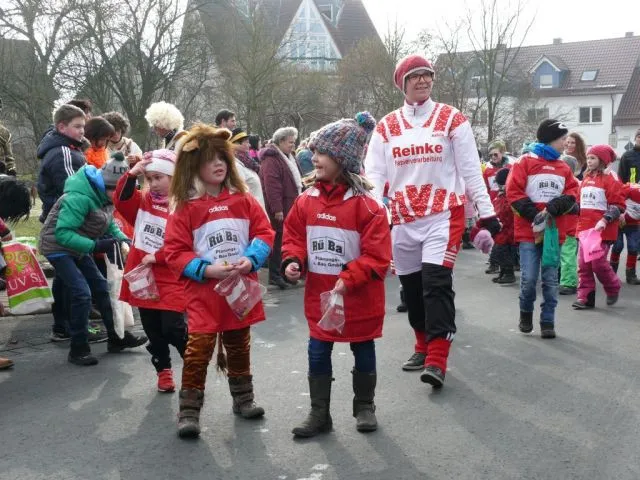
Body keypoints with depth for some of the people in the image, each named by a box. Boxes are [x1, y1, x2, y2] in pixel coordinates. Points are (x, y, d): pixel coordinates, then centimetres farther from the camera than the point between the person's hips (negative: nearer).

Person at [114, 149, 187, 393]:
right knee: (153, 331, 13)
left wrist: (157, 257, -15)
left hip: (172, 281, -6)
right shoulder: (143, 200, 9)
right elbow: (121, 200, -5)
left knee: (173, 328, -11)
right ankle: (164, 370, 29)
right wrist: (132, 175, -15)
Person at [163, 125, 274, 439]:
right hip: (203, 291, -4)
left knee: (239, 346, 18)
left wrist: (251, 260, -15)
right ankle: (189, 410, 4)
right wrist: (207, 270, -20)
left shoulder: (243, 200, 3)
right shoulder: (185, 207, -7)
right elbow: (175, 252, -9)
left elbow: (264, 233, 2)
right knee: (199, 348, -7)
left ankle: (243, 398, 34)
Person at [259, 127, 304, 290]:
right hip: (280, 209, -9)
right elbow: (271, 186, -23)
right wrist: (277, 209, -25)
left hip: (291, 206, 9)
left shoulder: (288, 157, 18)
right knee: (279, 240, -5)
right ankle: (275, 275, 2)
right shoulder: (271, 159, -15)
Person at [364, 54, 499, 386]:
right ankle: (423, 348, 31)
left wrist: (486, 212, -2)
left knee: (436, 282, -16)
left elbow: (471, 169, 1)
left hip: (444, 213, -4)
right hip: (403, 219, 4)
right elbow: (374, 174, 3)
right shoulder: (386, 127, 8)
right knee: (411, 286, 12)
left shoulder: (452, 119, 1)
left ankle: (437, 361, -14)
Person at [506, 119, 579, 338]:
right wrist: (533, 214, -15)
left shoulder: (564, 167, 12)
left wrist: (555, 207, -11)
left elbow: (572, 193, 8)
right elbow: (513, 191, -7)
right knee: (529, 278, -6)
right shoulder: (525, 161, -2)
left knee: (550, 280, 5)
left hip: (554, 231, 4)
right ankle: (526, 313, 20)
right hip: (529, 230, -4)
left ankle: (548, 322, 15)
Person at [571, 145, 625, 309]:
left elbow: (618, 206, -10)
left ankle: (613, 288, 20)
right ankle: (585, 297, 8)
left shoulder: (610, 178, -6)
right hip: (585, 228, 6)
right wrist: (580, 222, 18)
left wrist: (604, 221, -21)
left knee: (598, 263, -6)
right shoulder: (586, 178, 14)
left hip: (602, 230, -6)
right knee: (583, 264, 3)